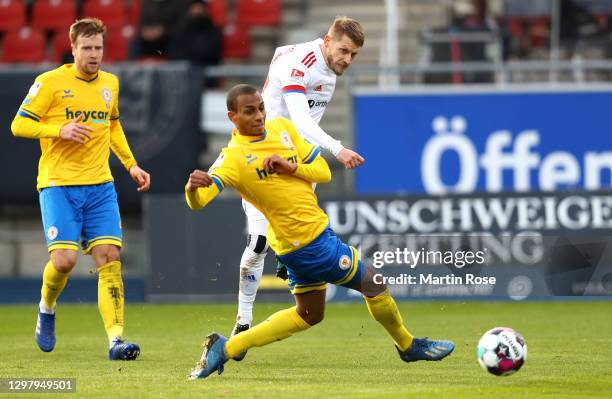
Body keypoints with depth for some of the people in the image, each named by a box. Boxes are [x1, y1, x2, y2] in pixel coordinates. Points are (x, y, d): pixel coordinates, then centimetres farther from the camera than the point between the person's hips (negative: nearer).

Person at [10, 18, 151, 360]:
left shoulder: (110, 83, 12)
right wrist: (61, 130, -18)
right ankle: (47, 309, 19)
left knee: (109, 257, -9)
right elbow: (19, 125, -4)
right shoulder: (51, 82, -4)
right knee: (64, 259, -14)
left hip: (100, 185, 4)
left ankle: (116, 338, -13)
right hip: (59, 184, -4)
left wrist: (131, 165, 20)